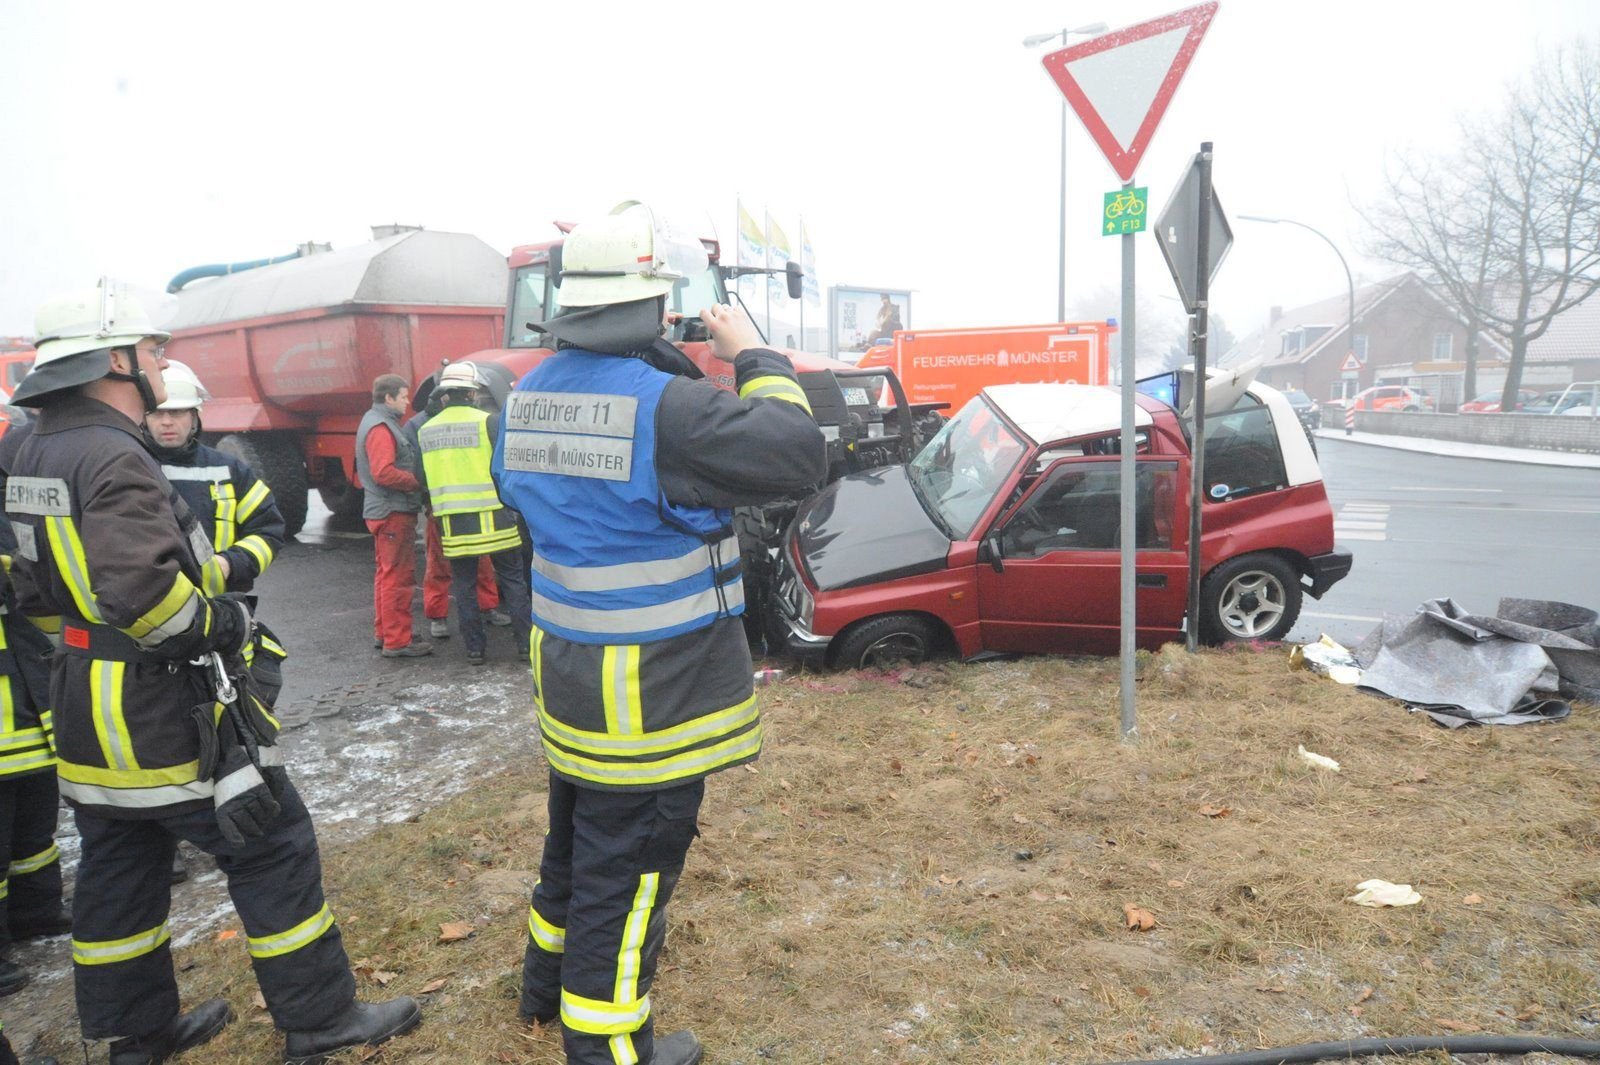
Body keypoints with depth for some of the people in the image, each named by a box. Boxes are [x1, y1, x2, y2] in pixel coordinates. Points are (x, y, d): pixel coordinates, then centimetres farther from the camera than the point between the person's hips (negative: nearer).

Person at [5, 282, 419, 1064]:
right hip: (163, 710, -10)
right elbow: (142, 588, -33)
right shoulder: (113, 458, -21)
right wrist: (217, 624, -18)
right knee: (273, 850, 0)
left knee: (117, 872, 18)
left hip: (86, 705, 10)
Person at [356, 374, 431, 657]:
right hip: (393, 511, -11)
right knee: (398, 576, -8)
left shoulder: (378, 422, 17)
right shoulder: (380, 427, -15)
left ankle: (384, 632, 28)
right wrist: (418, 482, -15)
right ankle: (397, 641, -5)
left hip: (389, 510, 11)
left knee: (388, 574, 18)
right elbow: (384, 472, -25)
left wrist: (414, 482, 8)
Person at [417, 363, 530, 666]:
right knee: (512, 580, 8)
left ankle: (475, 647, 14)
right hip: (491, 516, -3)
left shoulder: (425, 431, 8)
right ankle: (526, 642, 11)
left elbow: (425, 477, 11)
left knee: (464, 586, 12)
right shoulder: (488, 421, -7)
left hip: (451, 521, 3)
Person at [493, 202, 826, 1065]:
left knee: (577, 839, 28)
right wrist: (754, 359, -9)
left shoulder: (531, 394, 2)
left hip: (567, 671, 9)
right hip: (650, 692, -9)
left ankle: (550, 983, 49)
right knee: (626, 873, 7)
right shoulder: (663, 405, -25)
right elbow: (797, 456, -24)